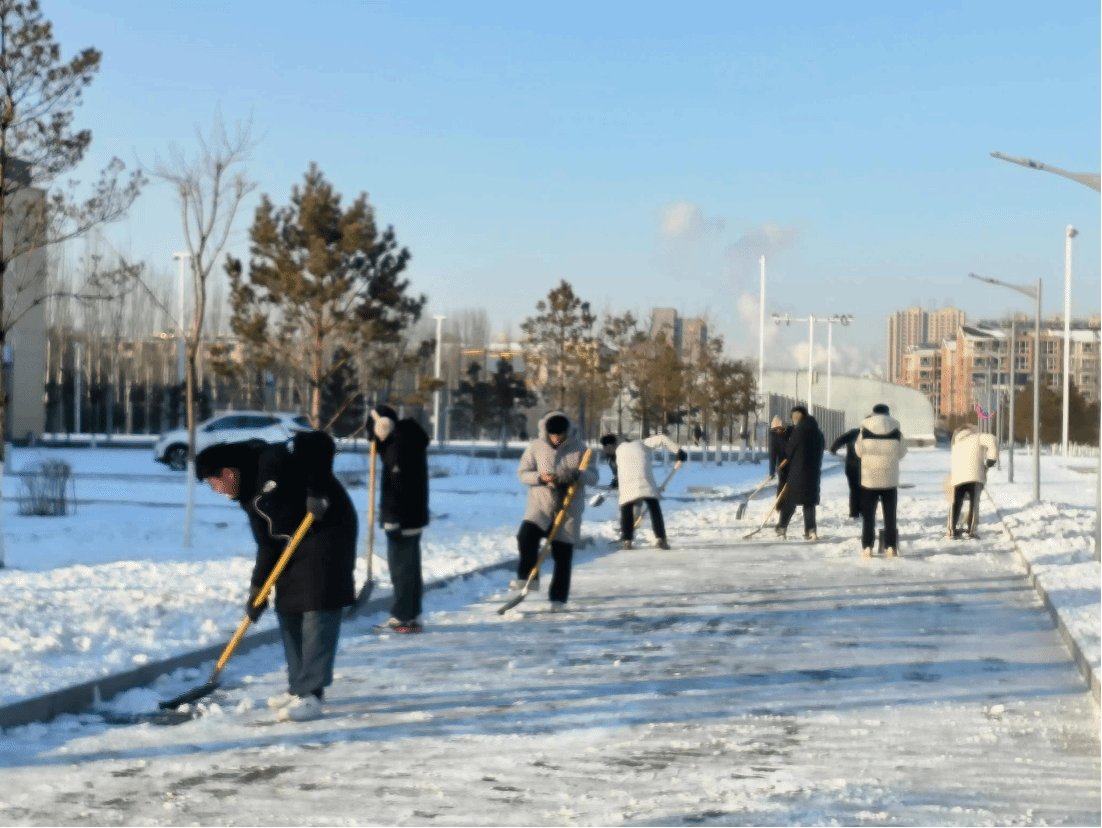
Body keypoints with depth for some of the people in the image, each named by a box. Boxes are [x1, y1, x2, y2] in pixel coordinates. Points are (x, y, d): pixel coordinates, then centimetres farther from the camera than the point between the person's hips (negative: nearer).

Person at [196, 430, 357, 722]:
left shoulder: (272, 461, -19)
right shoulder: (248, 496, 8)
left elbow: (321, 443, -26)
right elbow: (268, 545, 9)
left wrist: (316, 491, -30)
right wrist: (258, 589, 4)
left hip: (328, 531, -10)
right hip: (296, 545, 10)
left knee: (319, 610, -11)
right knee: (288, 611, 11)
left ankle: (311, 695, -11)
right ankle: (299, 686, 22)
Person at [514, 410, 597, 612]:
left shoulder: (578, 448, -1)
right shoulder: (535, 447, 0)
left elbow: (593, 476, -1)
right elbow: (522, 473, 3)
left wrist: (577, 475, -23)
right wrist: (540, 477, -16)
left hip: (569, 509, 0)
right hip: (540, 504, 0)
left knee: (563, 556, 1)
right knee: (526, 536, -25)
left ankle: (558, 599, 12)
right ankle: (528, 577, -6)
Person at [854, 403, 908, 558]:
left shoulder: (865, 430, -4)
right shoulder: (896, 431, -2)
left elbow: (859, 451, 3)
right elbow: (901, 453, 5)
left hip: (869, 479, -1)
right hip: (890, 479, 1)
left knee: (868, 515, 6)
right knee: (890, 515, 9)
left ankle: (867, 547, 1)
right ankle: (890, 547, 6)